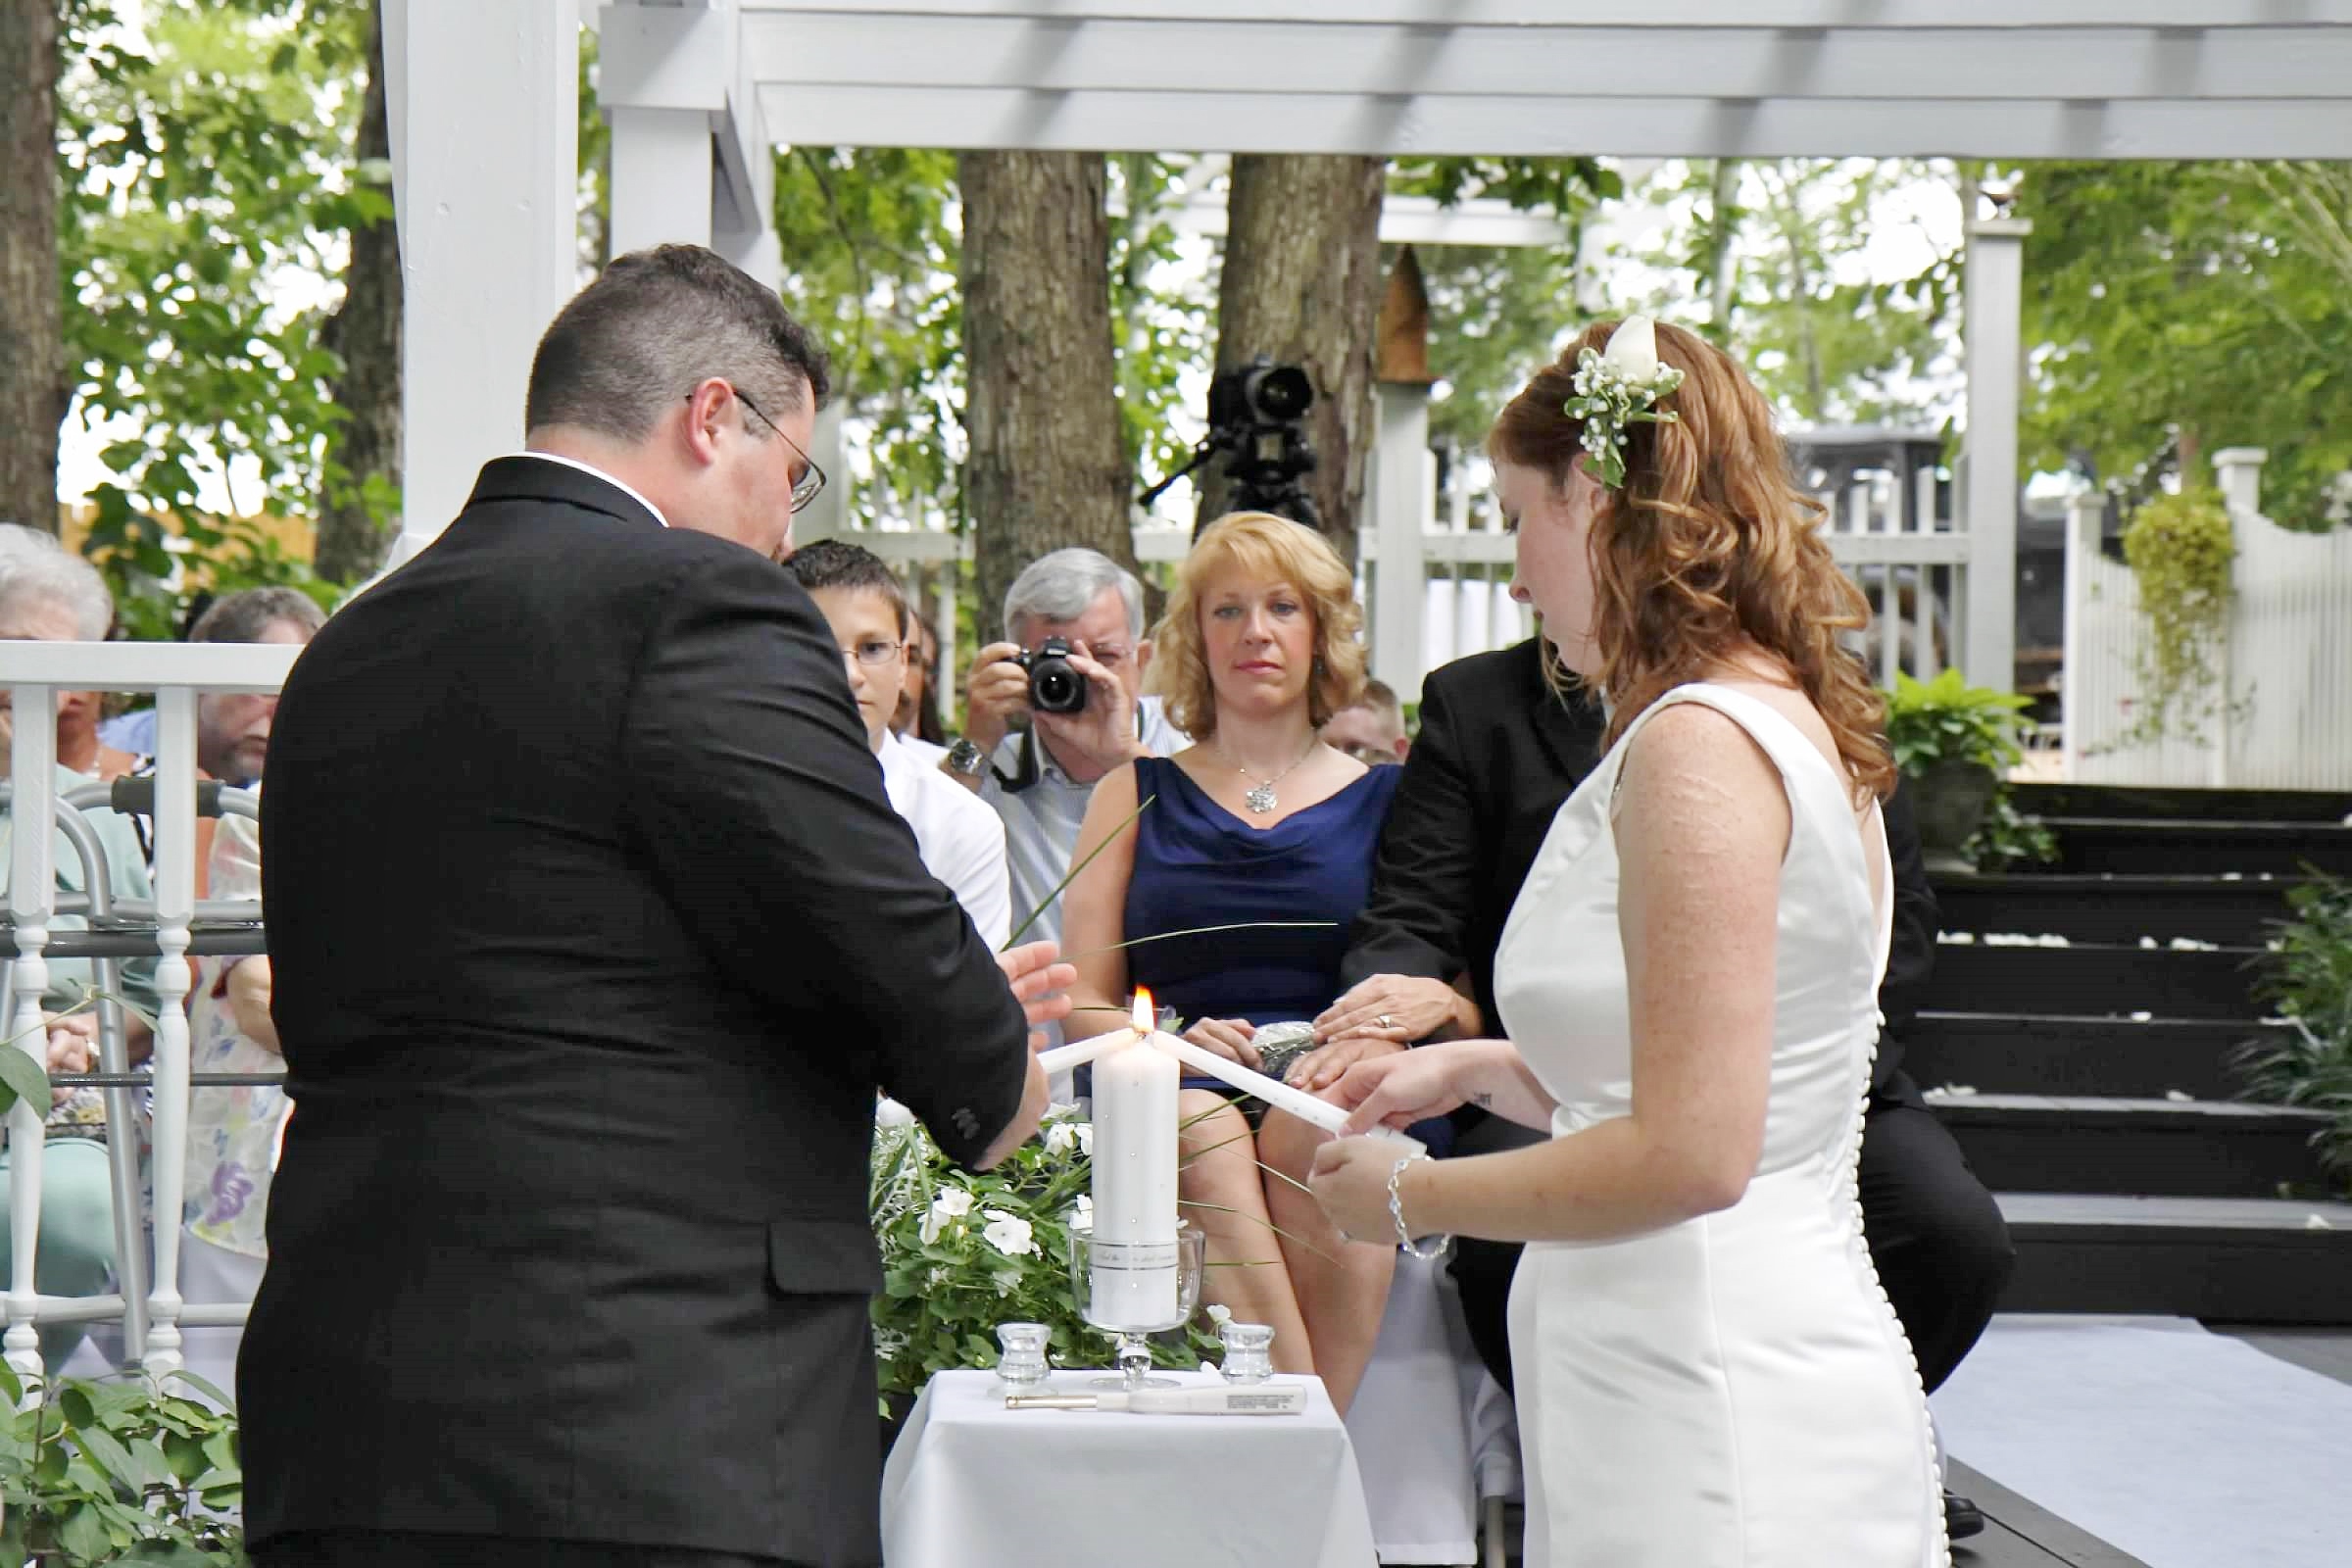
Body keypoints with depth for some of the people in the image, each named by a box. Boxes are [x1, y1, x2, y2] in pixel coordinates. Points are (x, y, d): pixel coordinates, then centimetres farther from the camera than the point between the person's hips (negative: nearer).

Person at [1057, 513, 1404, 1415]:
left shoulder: (1382, 799, 18)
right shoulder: (1134, 795, 20)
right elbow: (1083, 1004, 12)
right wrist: (1173, 1040, -10)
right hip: (1169, 1101, 0)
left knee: (1316, 1133, -35)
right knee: (1204, 1135, -34)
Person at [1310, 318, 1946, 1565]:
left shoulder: (1699, 743, -16)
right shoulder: (1797, 724, 14)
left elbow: (1692, 1154, -22)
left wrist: (1409, 1197, -10)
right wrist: (1477, 1070, 20)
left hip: (1716, 1428, -9)